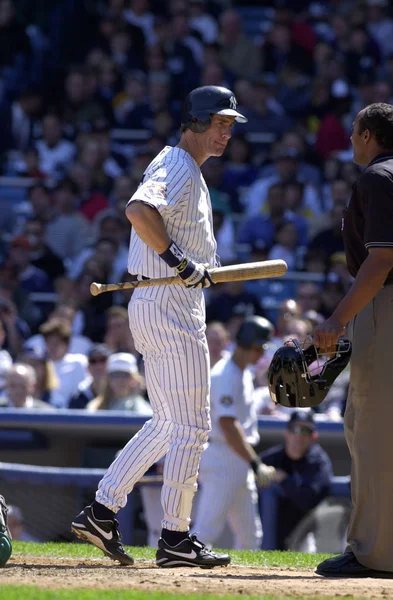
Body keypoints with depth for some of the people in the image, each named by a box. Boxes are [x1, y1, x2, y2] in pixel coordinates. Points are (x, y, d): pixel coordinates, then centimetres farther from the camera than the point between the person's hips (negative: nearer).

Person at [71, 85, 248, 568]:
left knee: (168, 424, 16)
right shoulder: (179, 169, -14)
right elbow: (138, 210, -32)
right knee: (190, 426, -6)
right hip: (171, 307, -11)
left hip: (152, 306, 11)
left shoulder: (180, 168, 19)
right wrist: (178, 259, -26)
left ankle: (101, 511, 13)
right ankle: (175, 539, -2)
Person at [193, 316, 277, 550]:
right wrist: (256, 464, -29)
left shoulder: (244, 372, 15)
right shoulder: (226, 375, -16)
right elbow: (227, 425, -25)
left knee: (250, 535, 11)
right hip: (222, 460, -10)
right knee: (207, 530, -15)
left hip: (239, 466, 10)